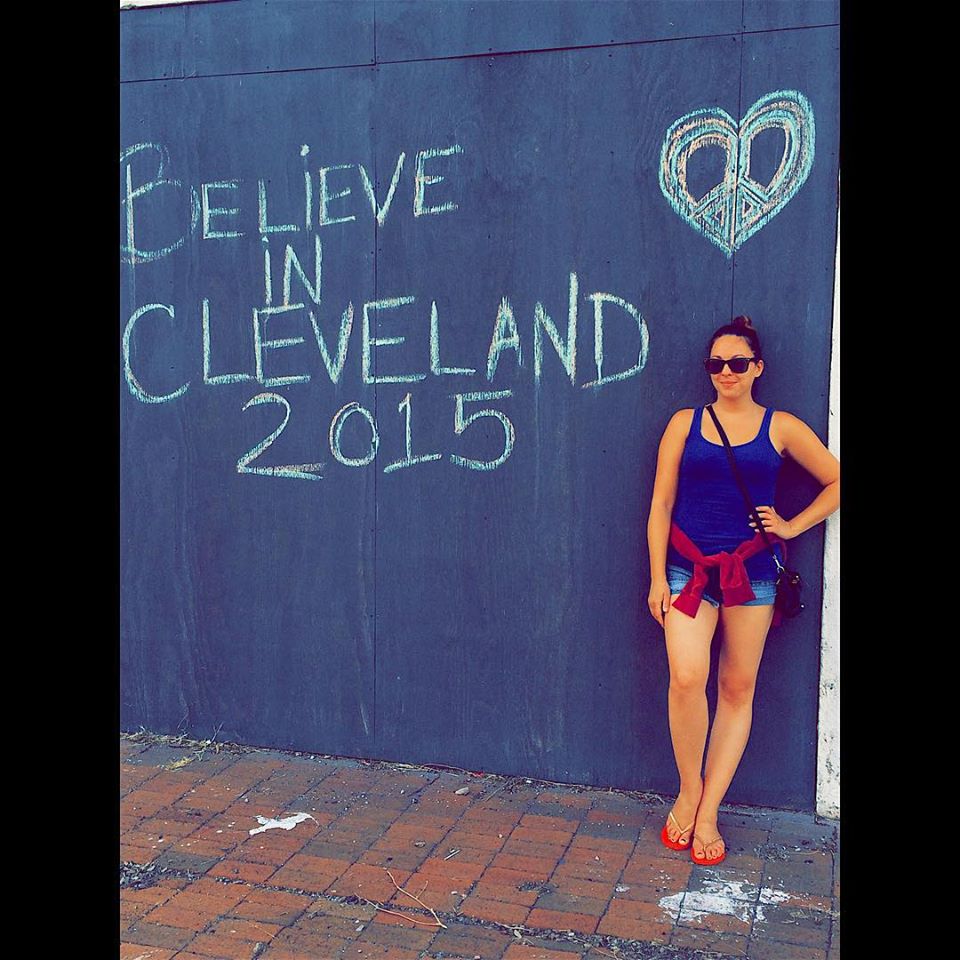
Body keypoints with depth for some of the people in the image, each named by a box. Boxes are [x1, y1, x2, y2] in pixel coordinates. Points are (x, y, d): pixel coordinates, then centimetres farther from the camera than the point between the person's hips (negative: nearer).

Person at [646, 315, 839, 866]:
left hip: (752, 570, 1)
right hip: (689, 567, -1)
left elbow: (837, 482, 14)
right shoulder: (685, 423, 6)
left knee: (738, 689, 3)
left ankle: (708, 812, 13)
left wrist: (793, 526, 5)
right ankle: (689, 791, 4)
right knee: (687, 677, -19)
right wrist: (658, 578, -1)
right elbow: (661, 505, 4)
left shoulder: (781, 427, 6)